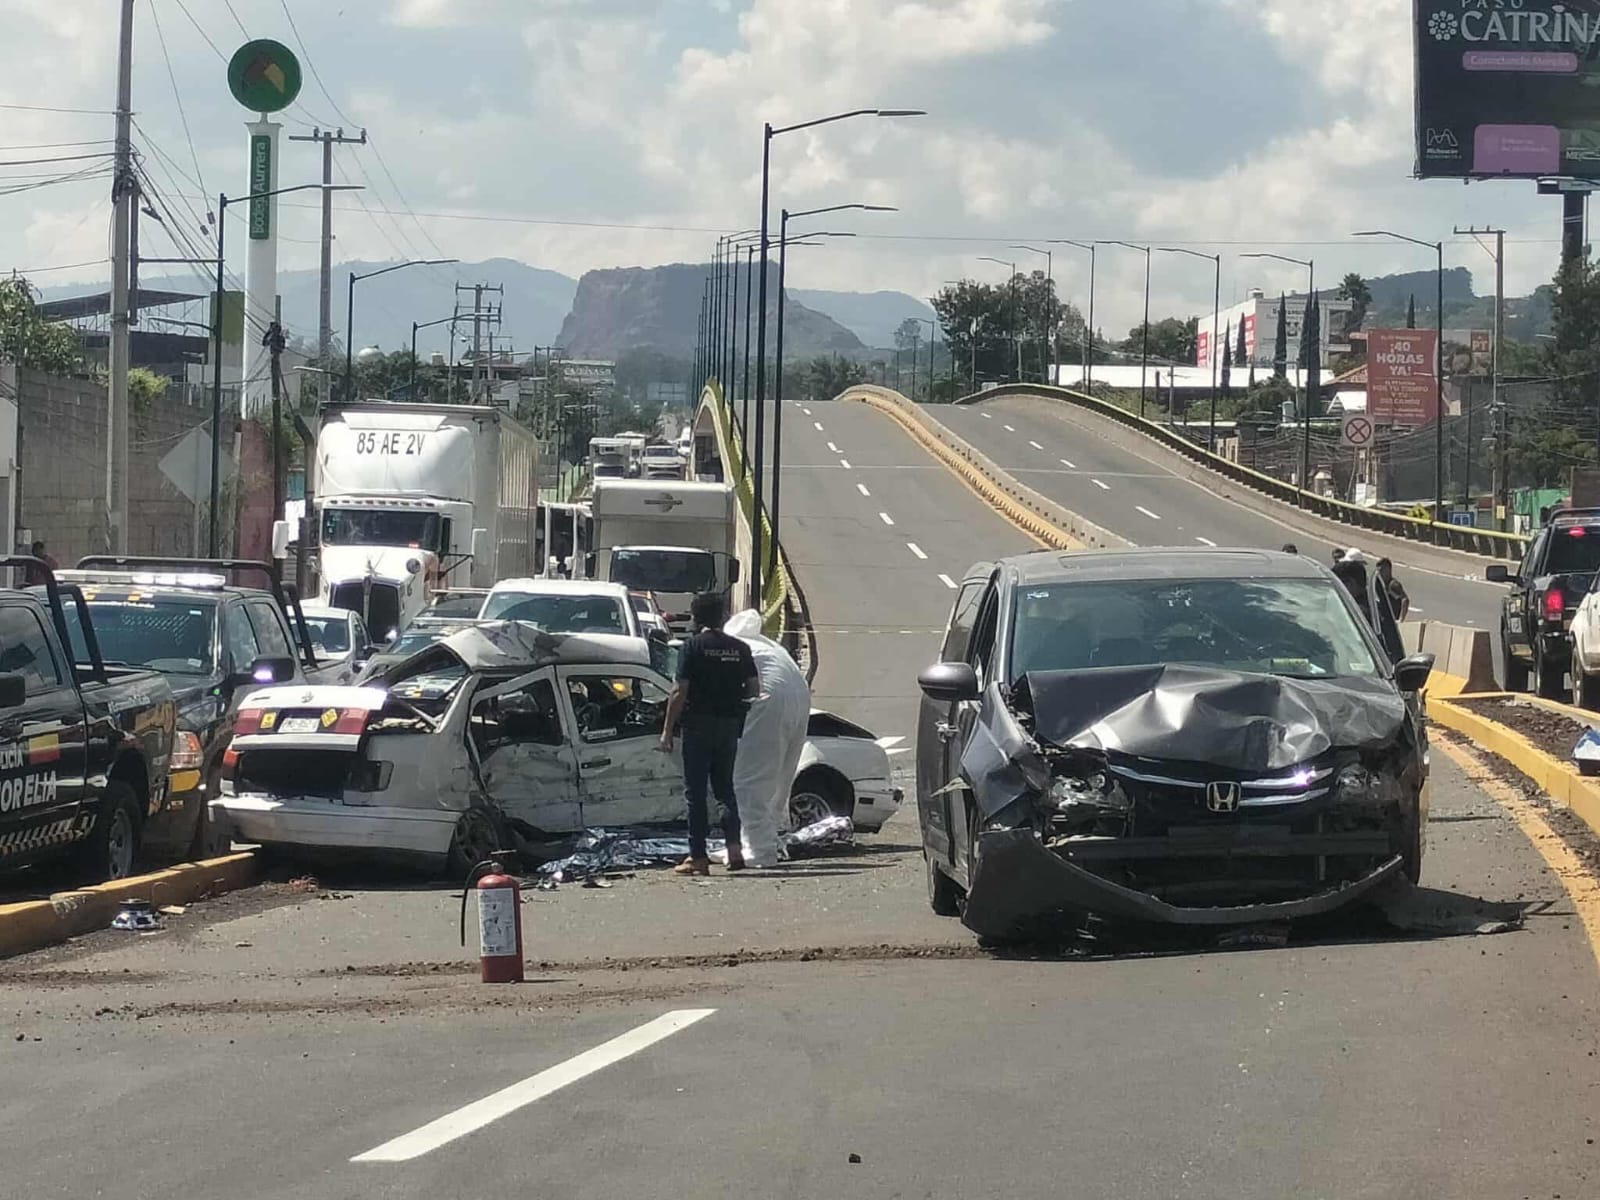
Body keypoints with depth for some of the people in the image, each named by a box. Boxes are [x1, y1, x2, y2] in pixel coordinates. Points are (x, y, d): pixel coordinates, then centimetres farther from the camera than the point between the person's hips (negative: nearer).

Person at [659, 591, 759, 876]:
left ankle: (698, 857, 0)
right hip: (729, 725, 4)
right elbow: (754, 689, 6)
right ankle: (734, 847, -2)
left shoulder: (693, 647, -8)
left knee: (695, 792, 2)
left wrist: (667, 730, -7)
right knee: (724, 787, 14)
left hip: (699, 724, -4)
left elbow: (680, 693, -12)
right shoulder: (740, 648, 6)